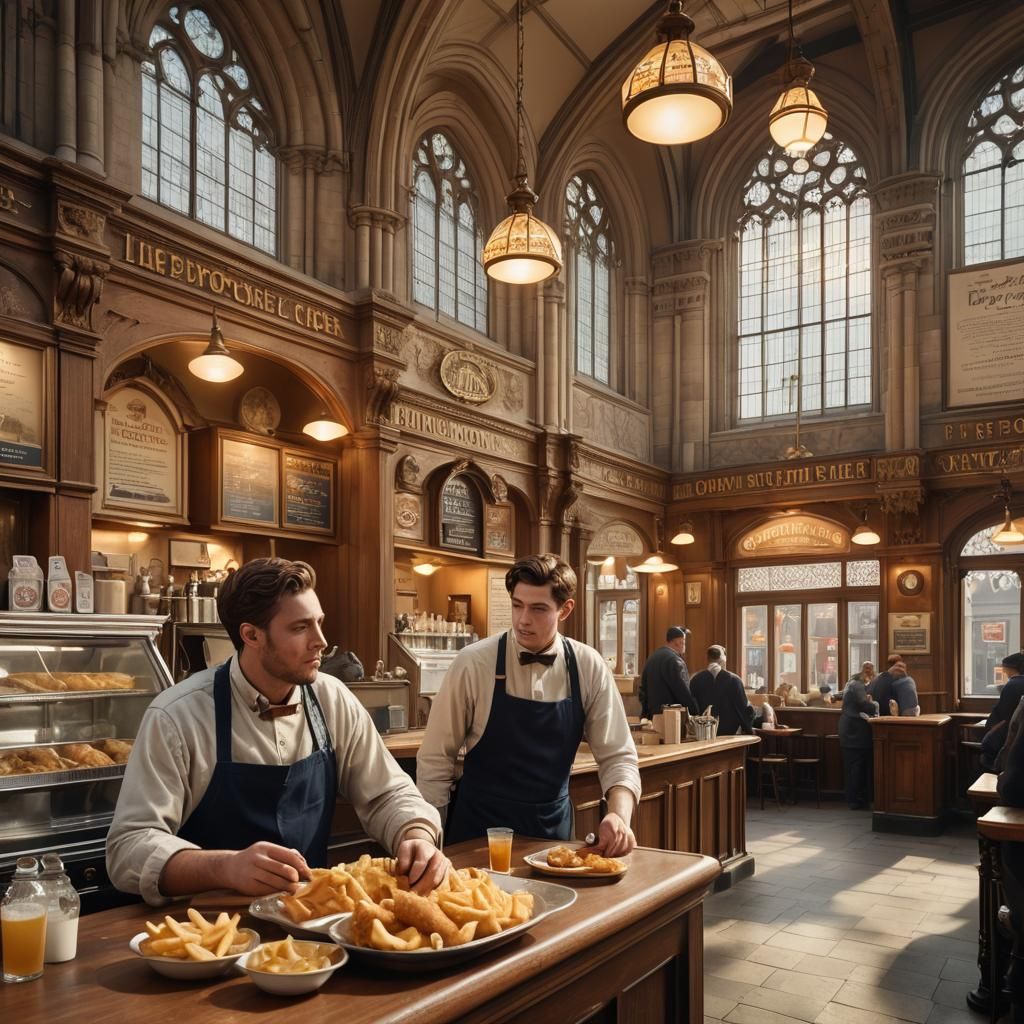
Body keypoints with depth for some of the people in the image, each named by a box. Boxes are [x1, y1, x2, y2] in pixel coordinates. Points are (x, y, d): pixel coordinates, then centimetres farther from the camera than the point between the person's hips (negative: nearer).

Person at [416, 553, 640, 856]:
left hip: (553, 828, 2)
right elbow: (435, 760, -8)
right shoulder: (472, 663, -15)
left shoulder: (589, 668, -8)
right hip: (478, 826, -2)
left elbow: (616, 757, -5)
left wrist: (619, 816, -23)